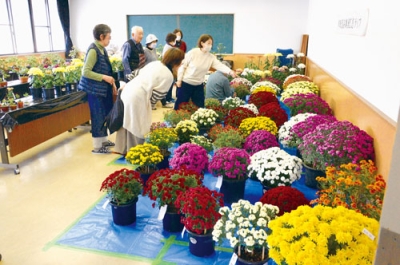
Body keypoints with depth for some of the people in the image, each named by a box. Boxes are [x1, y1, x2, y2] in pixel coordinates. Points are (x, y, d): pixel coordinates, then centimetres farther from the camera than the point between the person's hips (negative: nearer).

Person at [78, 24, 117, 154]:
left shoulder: (102, 49, 9)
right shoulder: (93, 50, -19)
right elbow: (86, 72, -23)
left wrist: (111, 82, 10)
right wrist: (104, 78, -23)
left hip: (103, 88, 9)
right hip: (94, 90, -9)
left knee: (105, 115, 16)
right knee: (98, 117, -1)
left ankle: (103, 140, 31)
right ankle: (97, 146, 10)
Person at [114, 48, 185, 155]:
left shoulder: (155, 63, 13)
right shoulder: (168, 76, -11)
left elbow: (141, 75, 15)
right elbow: (156, 95, -9)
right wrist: (148, 103, 9)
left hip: (128, 90, 9)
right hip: (137, 98, -9)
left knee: (127, 123, 21)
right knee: (138, 128, 7)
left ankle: (123, 148, 37)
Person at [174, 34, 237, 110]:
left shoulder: (211, 57, -2)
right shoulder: (193, 52, -13)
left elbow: (219, 65, -16)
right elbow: (183, 65, -8)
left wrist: (230, 71, -34)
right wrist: (179, 79, -11)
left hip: (199, 85, 4)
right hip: (186, 83, -4)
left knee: (200, 106, 8)